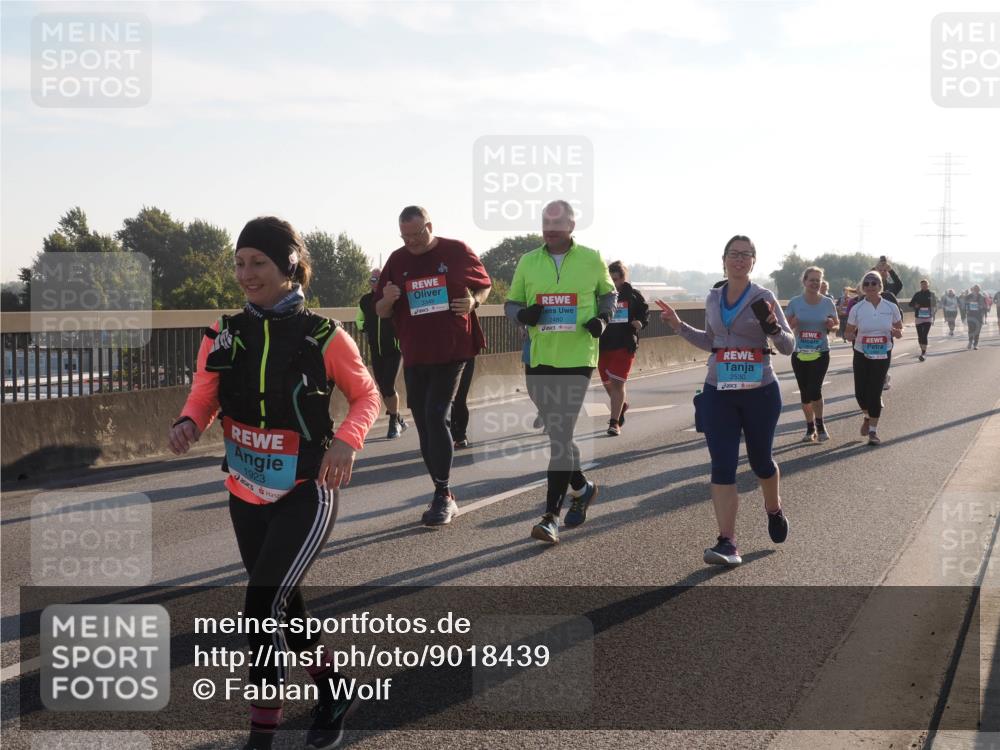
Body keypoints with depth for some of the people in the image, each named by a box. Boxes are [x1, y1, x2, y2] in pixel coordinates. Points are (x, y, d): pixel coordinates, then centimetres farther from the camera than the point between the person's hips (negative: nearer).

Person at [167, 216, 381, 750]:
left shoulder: (323, 337, -11)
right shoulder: (224, 336, -1)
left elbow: (366, 395, -2)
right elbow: (203, 398, -2)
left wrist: (346, 441, -21)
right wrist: (189, 424, -25)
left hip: (306, 493, -5)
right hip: (245, 493, 5)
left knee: (262, 607, -16)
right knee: (283, 605, 17)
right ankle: (333, 696, 40)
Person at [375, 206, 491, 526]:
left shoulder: (457, 252, -2)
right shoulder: (396, 261, 6)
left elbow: (484, 286, 10)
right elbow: (381, 312, 11)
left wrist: (474, 301, -12)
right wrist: (388, 300, -12)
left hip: (451, 351, -4)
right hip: (414, 355, 5)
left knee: (436, 416, -15)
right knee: (424, 425, 7)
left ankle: (443, 496, -7)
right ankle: (444, 495, 19)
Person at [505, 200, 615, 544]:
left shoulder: (591, 259, 2)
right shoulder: (528, 262, 6)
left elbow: (608, 293, 17)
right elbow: (511, 303, 12)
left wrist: (603, 318, -3)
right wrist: (522, 314, -11)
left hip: (577, 360, -4)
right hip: (539, 359, 4)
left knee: (560, 435, -11)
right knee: (556, 433, 15)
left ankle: (551, 516, -8)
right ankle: (582, 487, 40)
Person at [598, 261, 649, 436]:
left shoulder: (634, 295, 2)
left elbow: (645, 314, 7)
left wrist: (640, 322, -14)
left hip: (625, 344, -3)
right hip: (603, 344, 3)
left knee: (617, 382, -9)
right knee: (608, 383, 13)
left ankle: (614, 422, -5)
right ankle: (621, 405, 43)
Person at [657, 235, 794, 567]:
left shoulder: (764, 297, -5)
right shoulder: (713, 299, 6)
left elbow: (788, 347, -6)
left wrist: (772, 326, -25)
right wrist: (679, 326, 13)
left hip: (760, 392, -2)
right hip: (718, 393, 3)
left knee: (761, 461, 14)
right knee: (722, 466, -7)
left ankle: (774, 510, 45)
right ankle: (727, 543, -9)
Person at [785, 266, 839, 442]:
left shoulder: (827, 303, -1)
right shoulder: (795, 302, -2)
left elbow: (837, 323, 11)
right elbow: (785, 325, 3)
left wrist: (831, 325, -12)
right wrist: (793, 323, -19)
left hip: (821, 353, -1)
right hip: (799, 353, 1)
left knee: (814, 389, -14)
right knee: (804, 392, 8)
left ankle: (820, 425, 4)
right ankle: (810, 427, 23)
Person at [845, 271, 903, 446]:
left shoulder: (891, 308, -4)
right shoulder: (857, 309, -5)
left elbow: (900, 330, 7)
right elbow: (849, 333, 3)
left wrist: (896, 332, -17)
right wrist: (851, 336, -21)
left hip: (883, 355, -1)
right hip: (861, 355, 1)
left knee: (875, 392, -5)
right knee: (860, 392, 1)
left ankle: (873, 431, 7)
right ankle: (867, 417, 34)